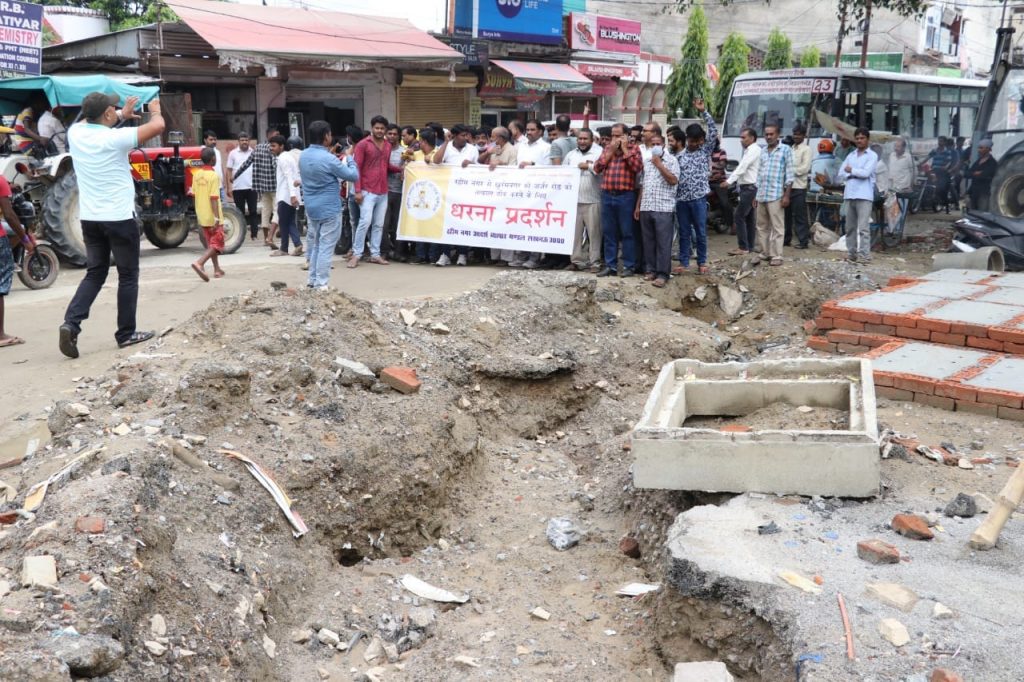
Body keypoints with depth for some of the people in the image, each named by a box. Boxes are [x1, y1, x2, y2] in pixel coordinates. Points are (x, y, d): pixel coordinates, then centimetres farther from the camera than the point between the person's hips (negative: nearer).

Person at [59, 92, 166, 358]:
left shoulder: (75, 134, 2)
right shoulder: (116, 138, -16)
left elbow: (90, 121, 27)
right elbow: (158, 127, -13)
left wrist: (122, 115, 32)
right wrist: (155, 110, 9)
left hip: (90, 218, 6)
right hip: (119, 217, -6)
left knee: (94, 273, 15)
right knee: (128, 276, 8)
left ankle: (71, 323, -3)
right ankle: (126, 334, 13)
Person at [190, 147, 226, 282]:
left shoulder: (197, 174, 5)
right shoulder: (214, 176, -16)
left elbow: (194, 195, 11)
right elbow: (213, 198, -21)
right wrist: (217, 217, -22)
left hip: (201, 216, 7)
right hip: (212, 217, -7)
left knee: (211, 243, 18)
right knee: (217, 244, -2)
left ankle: (217, 270, 24)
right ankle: (199, 263, -21)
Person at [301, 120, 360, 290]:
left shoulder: (303, 156, 4)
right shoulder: (328, 159, -20)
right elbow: (354, 176, -11)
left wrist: (337, 178, 13)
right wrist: (348, 160, 6)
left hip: (311, 207, 7)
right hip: (329, 209, -7)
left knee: (314, 244, 18)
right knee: (326, 247, -3)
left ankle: (312, 279, 23)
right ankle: (321, 284, -3)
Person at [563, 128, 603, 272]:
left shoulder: (599, 153, -1)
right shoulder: (571, 155, 16)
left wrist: (588, 166, -10)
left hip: (592, 201, -5)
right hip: (573, 200, 5)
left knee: (593, 232, -2)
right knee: (575, 232, 7)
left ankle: (595, 262, 4)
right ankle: (577, 260, 15)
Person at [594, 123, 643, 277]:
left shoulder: (633, 149, 2)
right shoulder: (607, 148, 14)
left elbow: (638, 167, -14)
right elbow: (597, 168, 4)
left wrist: (624, 149, -9)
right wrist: (611, 151, -2)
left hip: (625, 196, -4)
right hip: (607, 195, 4)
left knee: (626, 232, 1)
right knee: (608, 232, 7)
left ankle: (629, 266, 7)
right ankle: (610, 265, 14)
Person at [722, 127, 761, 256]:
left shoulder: (753, 150, -12)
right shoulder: (749, 150, 19)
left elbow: (742, 168, -22)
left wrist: (729, 181, -27)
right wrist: (730, 180, 8)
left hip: (749, 188, -10)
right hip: (748, 187, 10)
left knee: (738, 216, -12)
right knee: (749, 217, 13)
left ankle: (743, 247, -11)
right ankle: (749, 246, 18)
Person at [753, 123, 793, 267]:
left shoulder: (785, 150, -2)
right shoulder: (763, 151, 15)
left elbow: (789, 174, -5)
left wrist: (786, 195, -11)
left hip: (776, 195, -6)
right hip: (761, 195, 6)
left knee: (777, 227, -3)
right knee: (762, 226, 11)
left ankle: (776, 256, 0)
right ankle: (763, 252, 20)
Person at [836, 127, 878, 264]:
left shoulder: (872, 156, 2)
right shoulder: (850, 155, 17)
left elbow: (866, 173, -13)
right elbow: (841, 175, 9)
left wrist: (851, 170, 0)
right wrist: (856, 174, -6)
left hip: (864, 196, -6)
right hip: (849, 195, 6)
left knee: (863, 228, -10)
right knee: (850, 227, 8)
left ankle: (864, 256, -10)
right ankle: (851, 254, 14)